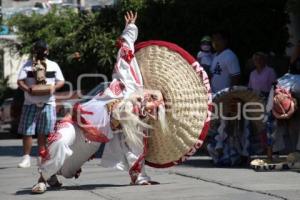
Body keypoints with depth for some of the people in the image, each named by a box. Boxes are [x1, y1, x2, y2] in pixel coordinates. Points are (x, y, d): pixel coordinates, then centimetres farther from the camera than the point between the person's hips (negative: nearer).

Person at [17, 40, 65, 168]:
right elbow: (20, 82, 1)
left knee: (43, 133, 1)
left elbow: (61, 81, 9)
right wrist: (28, 89, -19)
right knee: (27, 132, -5)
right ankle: (26, 158, 0)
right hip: (30, 103, -1)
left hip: (48, 103, 1)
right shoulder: (27, 65, 9)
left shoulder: (53, 65, 13)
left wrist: (53, 87, -12)